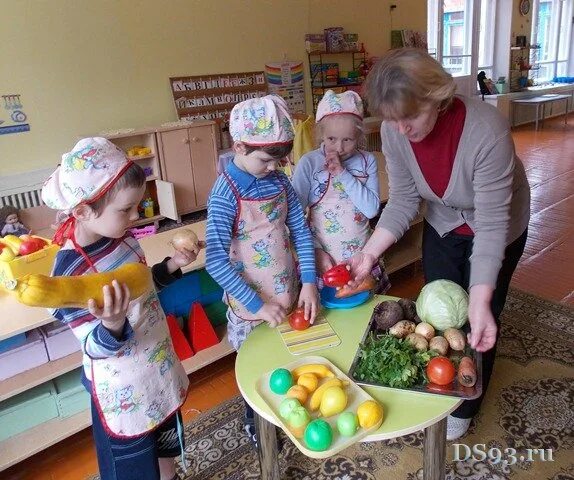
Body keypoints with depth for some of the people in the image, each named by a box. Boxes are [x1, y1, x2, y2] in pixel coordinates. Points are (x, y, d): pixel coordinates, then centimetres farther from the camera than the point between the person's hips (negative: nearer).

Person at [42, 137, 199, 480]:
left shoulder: (122, 237, -8)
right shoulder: (71, 271, -29)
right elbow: (96, 348, -23)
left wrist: (172, 265, -5)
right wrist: (112, 324, -44)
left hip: (160, 365, 7)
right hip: (125, 390, -6)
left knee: (167, 446, 29)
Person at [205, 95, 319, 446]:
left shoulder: (279, 181, -2)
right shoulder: (226, 194, -20)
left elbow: (301, 232, 1)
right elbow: (216, 262, -23)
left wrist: (308, 283, -8)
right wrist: (258, 305, -21)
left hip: (289, 297, 5)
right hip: (251, 306, -5)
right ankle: (255, 423, 43)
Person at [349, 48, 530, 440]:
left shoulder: (487, 131, -38)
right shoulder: (394, 131, -23)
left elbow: (491, 224, -35)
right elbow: (403, 201, -15)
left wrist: (479, 303, -41)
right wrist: (370, 252, -26)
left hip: (498, 227, -3)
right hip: (443, 225, 4)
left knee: (477, 324, 6)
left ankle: (465, 408, 33)